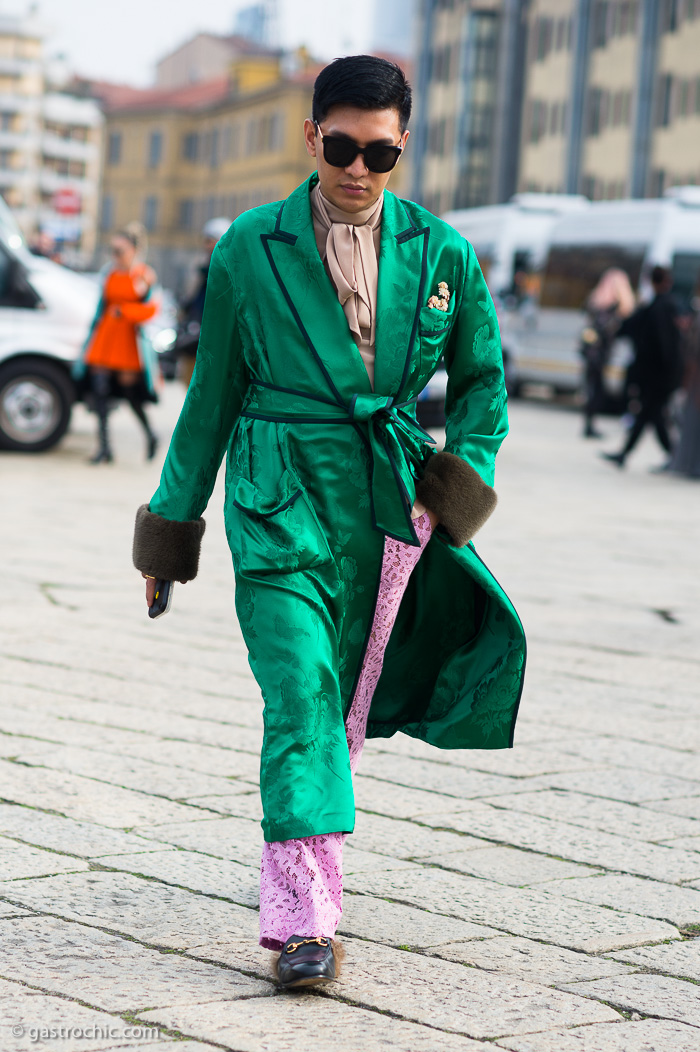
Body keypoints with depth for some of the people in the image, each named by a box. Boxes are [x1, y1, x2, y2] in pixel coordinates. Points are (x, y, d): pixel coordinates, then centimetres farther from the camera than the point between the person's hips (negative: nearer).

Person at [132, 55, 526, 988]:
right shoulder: (251, 247, 0)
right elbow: (213, 391, 8)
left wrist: (465, 473, 2)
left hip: (391, 495, 3)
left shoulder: (441, 252, 4)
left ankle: (311, 884, 27)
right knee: (299, 691, -15)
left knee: (350, 698, 10)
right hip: (281, 497, -2)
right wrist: (174, 517, 10)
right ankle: (303, 918, -15)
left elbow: (482, 377, 17)